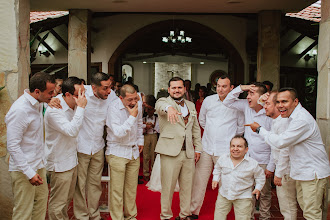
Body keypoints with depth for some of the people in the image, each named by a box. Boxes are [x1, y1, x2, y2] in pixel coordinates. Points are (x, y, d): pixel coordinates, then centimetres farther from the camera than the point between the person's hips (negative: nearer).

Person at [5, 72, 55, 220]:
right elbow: (12, 146, -24)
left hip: (39, 165, 9)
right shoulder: (19, 110, -24)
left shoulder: (38, 103, 3)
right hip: (24, 169, -9)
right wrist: (29, 173, -24)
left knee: (41, 203, 18)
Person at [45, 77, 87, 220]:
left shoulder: (74, 105, 3)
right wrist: (81, 107, -32)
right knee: (58, 203, 4)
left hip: (72, 160, 9)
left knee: (68, 198, 23)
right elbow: (72, 131, -34)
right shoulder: (54, 110, -23)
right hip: (60, 163, -9)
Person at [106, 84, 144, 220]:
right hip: (117, 152, -5)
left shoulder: (138, 104, 3)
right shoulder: (113, 109, -16)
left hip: (134, 151, 6)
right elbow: (118, 133, -23)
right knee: (117, 188, -1)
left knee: (132, 187, 13)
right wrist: (132, 116, -23)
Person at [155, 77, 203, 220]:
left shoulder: (191, 105, 17)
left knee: (187, 187, 11)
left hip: (189, 153, 5)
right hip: (170, 152, -4)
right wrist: (169, 108, -48)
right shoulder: (163, 102, 1)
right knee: (168, 187, 0)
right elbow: (160, 106, -25)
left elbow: (196, 128, 21)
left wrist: (198, 148, 15)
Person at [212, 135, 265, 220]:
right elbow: (217, 168, 16)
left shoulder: (253, 164, -13)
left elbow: (260, 177, 5)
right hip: (224, 194, 3)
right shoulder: (223, 158, -6)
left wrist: (258, 188, -4)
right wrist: (215, 179, 7)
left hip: (243, 198, -3)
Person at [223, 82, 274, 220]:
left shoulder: (270, 114, -15)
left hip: (263, 162, -4)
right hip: (247, 158, 4)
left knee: (265, 193, 12)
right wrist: (240, 88, -7)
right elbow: (227, 102, 7)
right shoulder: (246, 106, -1)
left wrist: (271, 166, -11)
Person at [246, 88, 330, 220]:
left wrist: (259, 129, -14)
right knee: (303, 205, 19)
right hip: (303, 172, 10)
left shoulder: (302, 120, -25)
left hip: (313, 173, -10)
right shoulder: (294, 116, 9)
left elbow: (280, 142, -25)